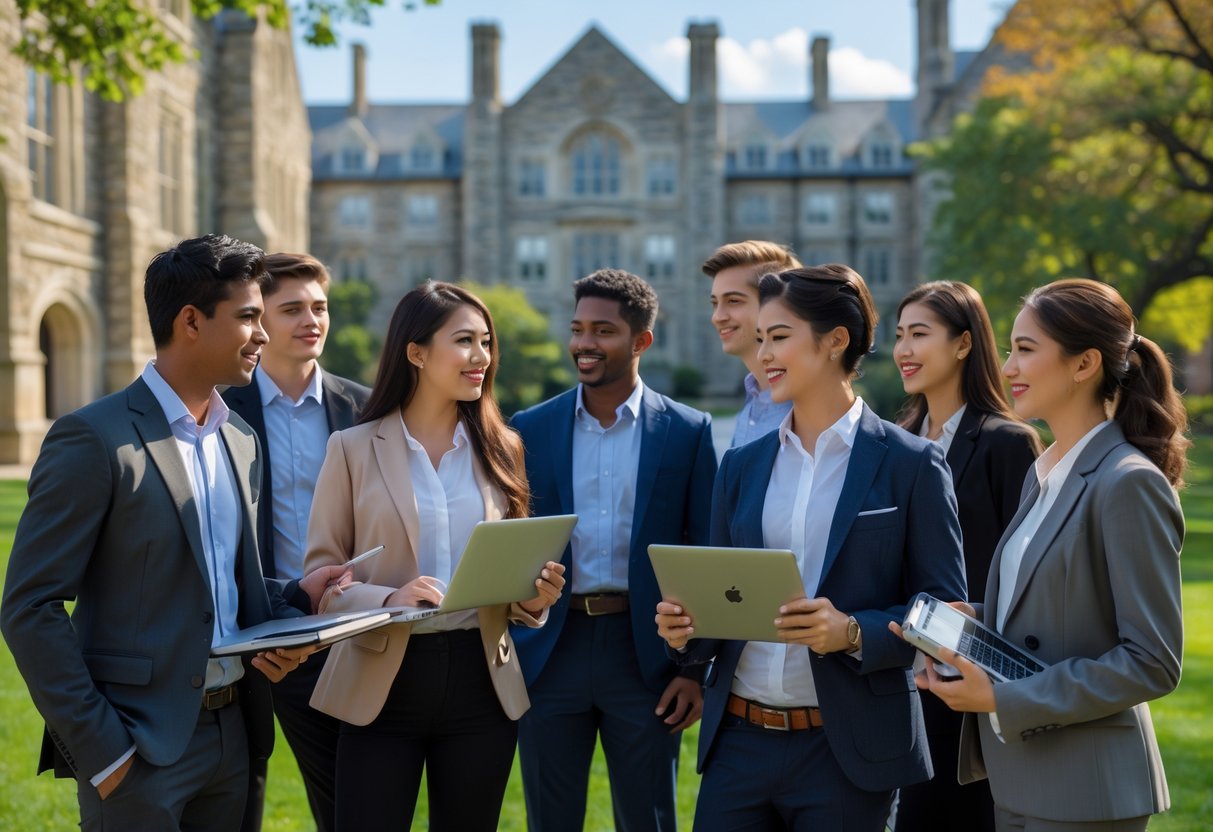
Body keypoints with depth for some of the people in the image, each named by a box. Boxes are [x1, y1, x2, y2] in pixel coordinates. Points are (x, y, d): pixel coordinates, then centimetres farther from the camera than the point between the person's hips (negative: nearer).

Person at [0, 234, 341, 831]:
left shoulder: (241, 441, 11)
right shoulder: (93, 439, -12)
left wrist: (290, 603, -1)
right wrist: (101, 751, -16)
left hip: (231, 735, 7)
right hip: (136, 748, -7)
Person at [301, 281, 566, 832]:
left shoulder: (499, 450, 8)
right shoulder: (353, 449, -1)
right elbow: (321, 572, -2)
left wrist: (534, 596, -7)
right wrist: (386, 599, -20)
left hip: (480, 680, 3)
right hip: (383, 682, -3)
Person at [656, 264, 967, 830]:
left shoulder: (910, 464, -4)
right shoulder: (741, 467, 10)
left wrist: (854, 634, -21)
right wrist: (688, 629, -5)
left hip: (847, 750, -4)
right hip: (738, 741, 4)